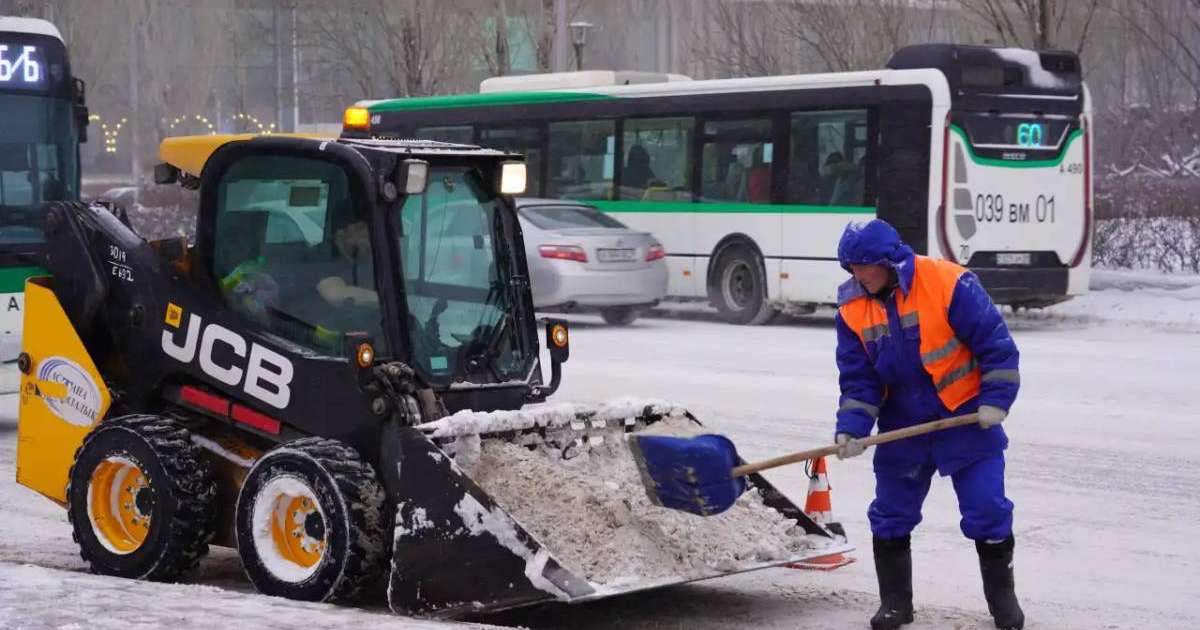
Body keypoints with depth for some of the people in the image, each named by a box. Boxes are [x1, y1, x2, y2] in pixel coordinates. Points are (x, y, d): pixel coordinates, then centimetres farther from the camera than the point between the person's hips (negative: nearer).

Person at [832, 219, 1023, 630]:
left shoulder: (948, 284, -19)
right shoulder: (853, 310, -5)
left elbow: (996, 343, -13)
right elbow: (858, 379, -2)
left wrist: (995, 400, -16)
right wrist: (851, 428, -15)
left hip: (966, 420, -4)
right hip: (903, 427, 4)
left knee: (988, 512, -1)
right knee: (890, 516, 6)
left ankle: (1002, 597, 16)